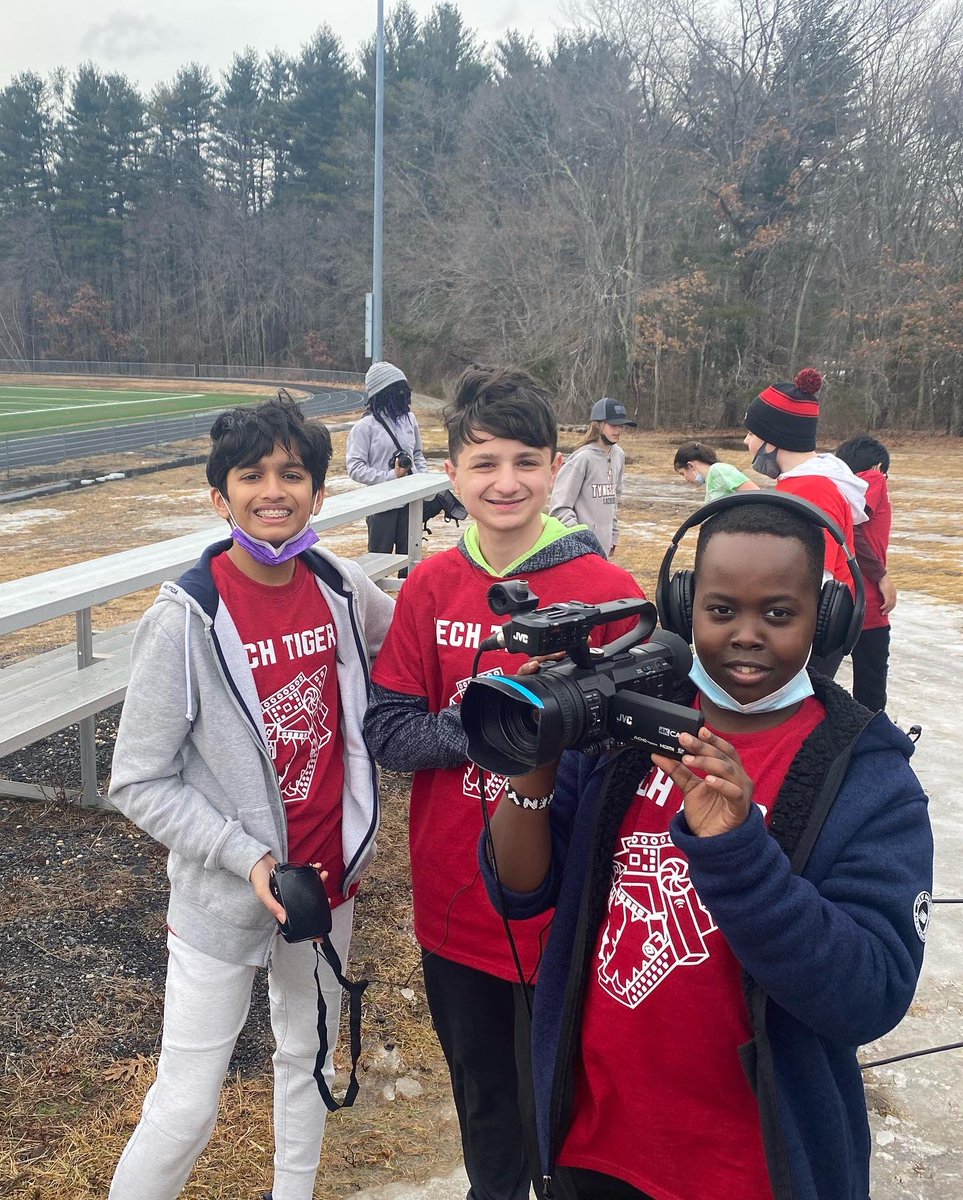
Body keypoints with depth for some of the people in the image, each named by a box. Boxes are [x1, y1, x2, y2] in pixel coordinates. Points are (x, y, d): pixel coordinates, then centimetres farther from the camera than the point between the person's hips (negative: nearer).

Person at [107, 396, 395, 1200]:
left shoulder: (343, 590, -7)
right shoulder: (186, 620, -18)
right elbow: (139, 783, -14)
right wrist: (249, 859, -21)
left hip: (330, 875, 5)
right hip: (224, 894, -4)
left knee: (310, 1056, 24)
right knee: (186, 1110, 4)